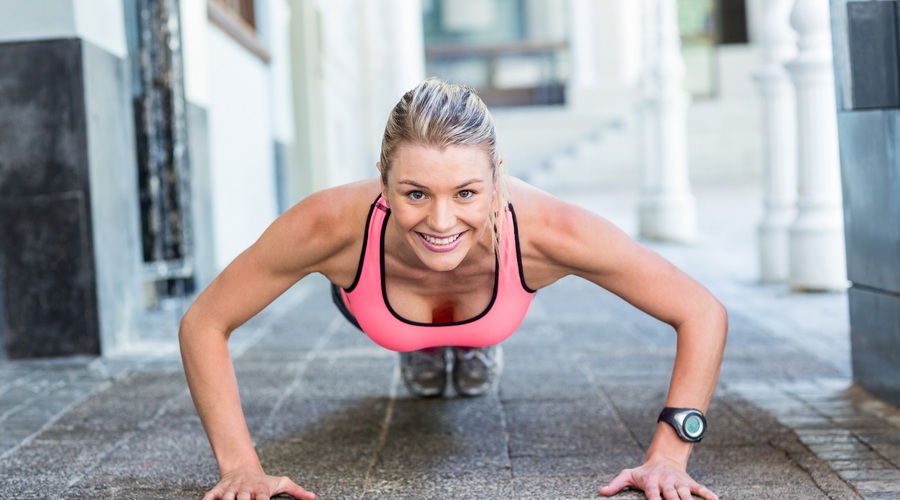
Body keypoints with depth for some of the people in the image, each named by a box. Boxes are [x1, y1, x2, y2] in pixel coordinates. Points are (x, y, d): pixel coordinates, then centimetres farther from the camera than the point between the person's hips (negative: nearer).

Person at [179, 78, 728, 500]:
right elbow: (203, 325, -33)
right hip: (371, 288, 0)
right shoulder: (333, 225, -48)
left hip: (494, 300, 0)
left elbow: (703, 314, -35)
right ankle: (420, 350, 63)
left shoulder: (544, 230, -47)